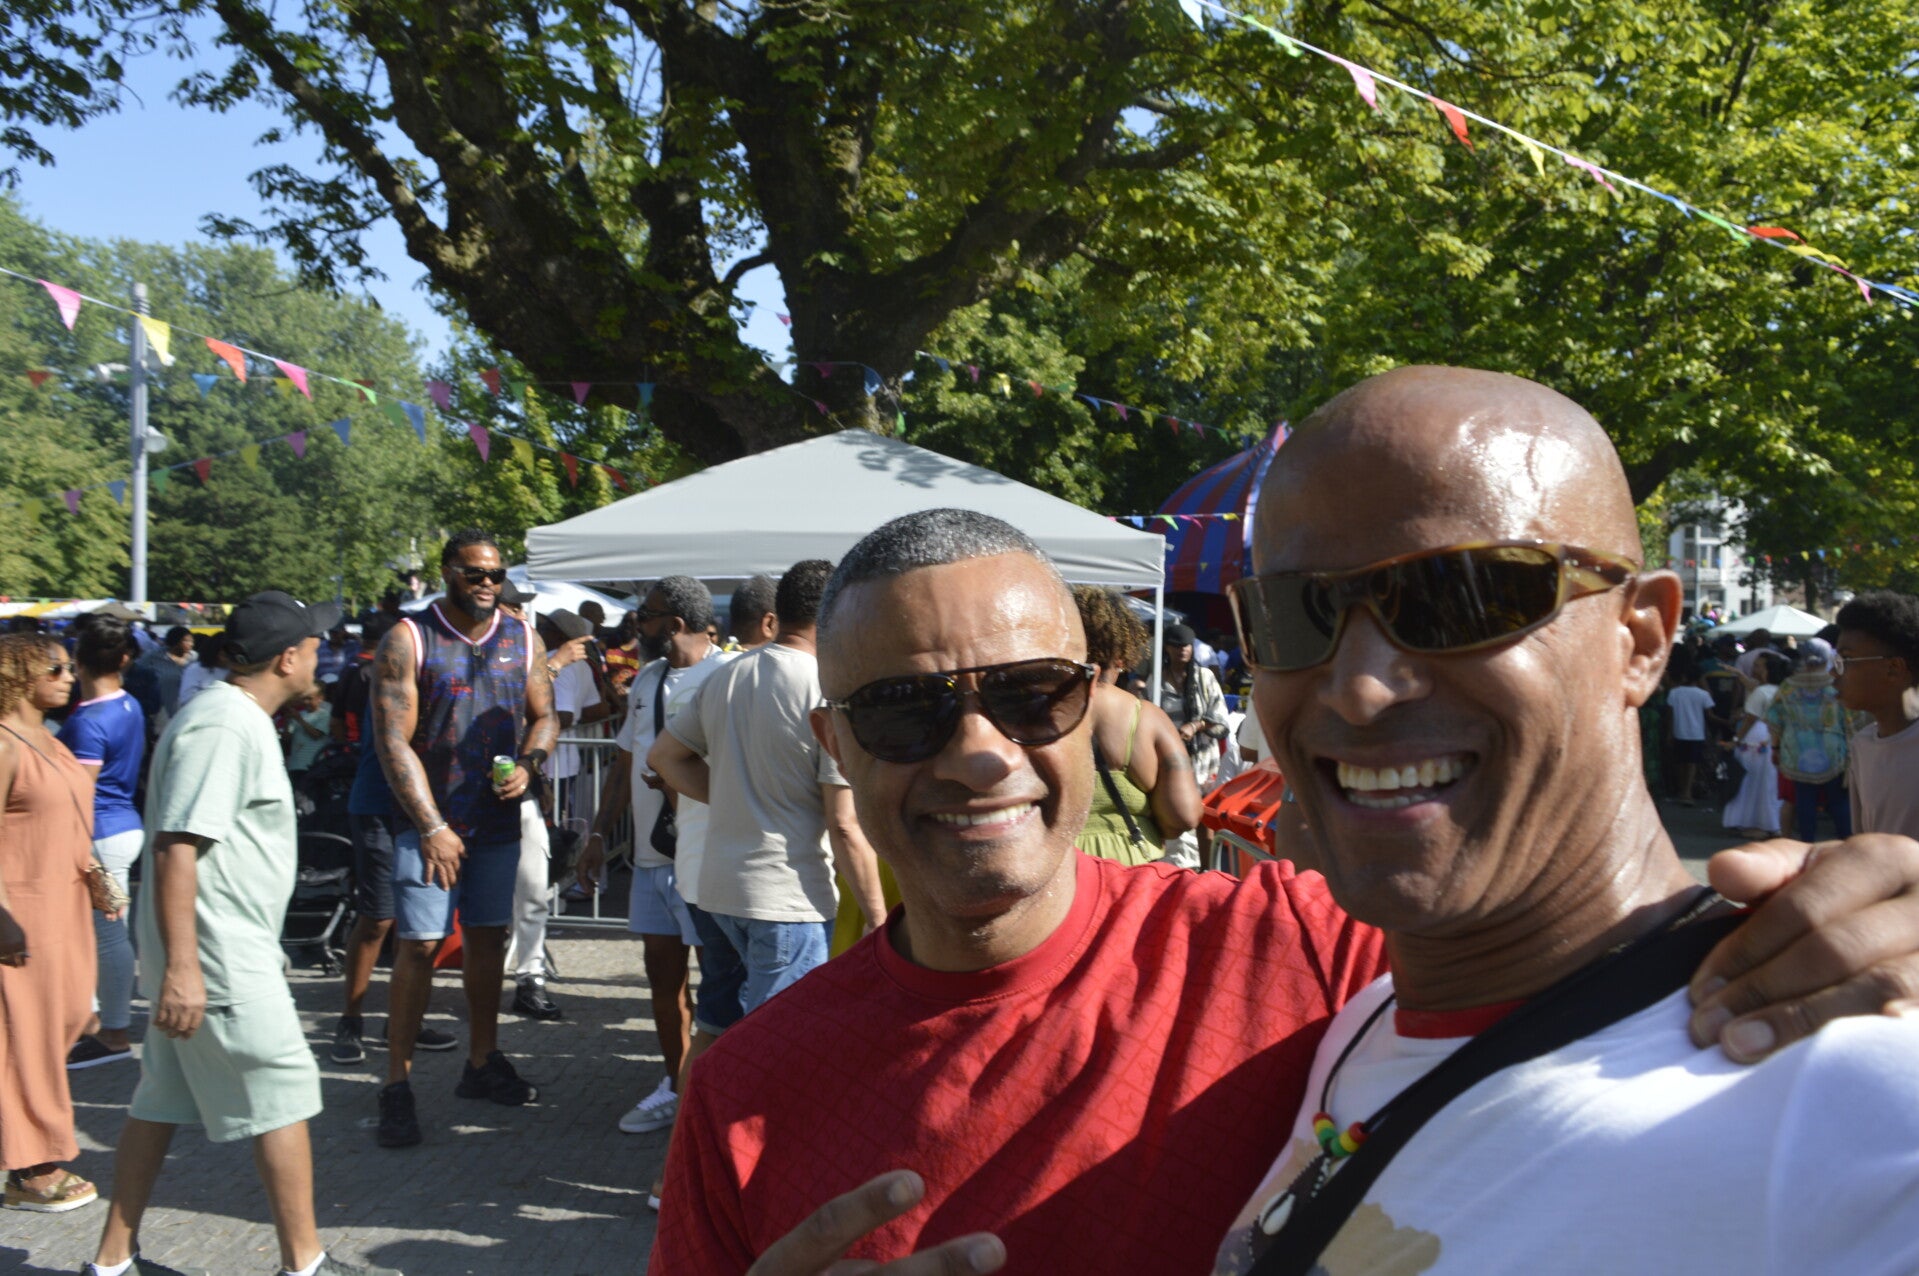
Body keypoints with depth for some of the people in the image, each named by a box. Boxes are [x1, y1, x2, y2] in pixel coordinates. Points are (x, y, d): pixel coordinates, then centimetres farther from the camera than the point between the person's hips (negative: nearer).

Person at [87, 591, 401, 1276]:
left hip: (196, 960, 10)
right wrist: (182, 966, -29)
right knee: (284, 1096, -1)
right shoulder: (224, 726, -19)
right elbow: (176, 847, -26)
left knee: (160, 1104, 14)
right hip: (218, 962, -10)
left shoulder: (238, 718, 14)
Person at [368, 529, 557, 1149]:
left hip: (499, 818, 5)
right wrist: (432, 827, -15)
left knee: (488, 937, 12)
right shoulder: (409, 639, -7)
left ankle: (482, 1062, 25)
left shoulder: (523, 639, 8)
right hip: (429, 820, -5)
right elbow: (394, 742, -11)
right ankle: (397, 1084, 0)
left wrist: (527, 764, -7)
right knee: (419, 945, -7)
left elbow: (544, 715, 15)